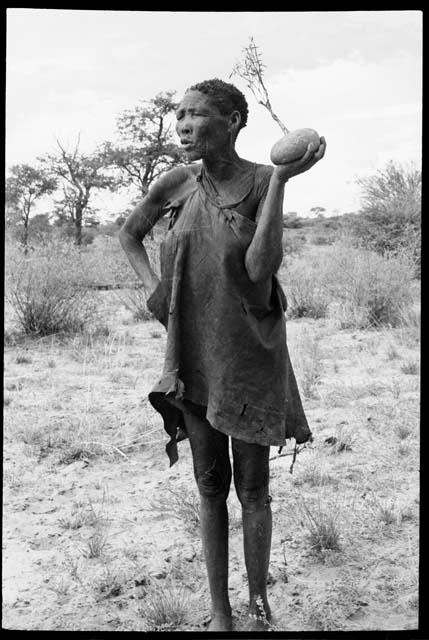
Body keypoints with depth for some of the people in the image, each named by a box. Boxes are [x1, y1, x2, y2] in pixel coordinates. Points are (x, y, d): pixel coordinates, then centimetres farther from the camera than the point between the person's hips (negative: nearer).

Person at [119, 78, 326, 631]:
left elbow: (260, 269, -25)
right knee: (210, 487, 10)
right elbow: (128, 234, 14)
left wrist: (281, 179, -26)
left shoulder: (262, 182, -11)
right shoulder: (176, 183, -3)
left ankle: (259, 605, 28)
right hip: (193, 354, 3)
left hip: (249, 354, -2)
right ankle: (219, 614, 24)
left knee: (252, 487, 7)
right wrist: (154, 290, 0)